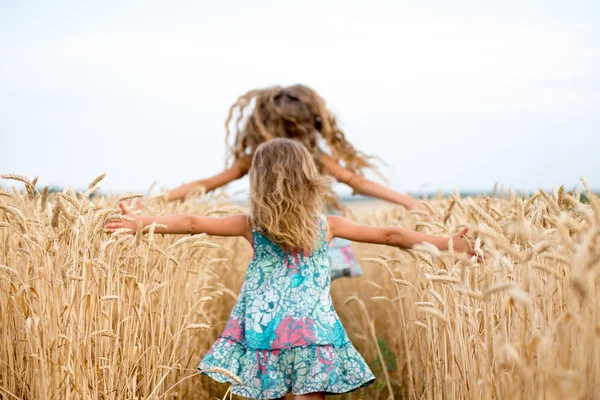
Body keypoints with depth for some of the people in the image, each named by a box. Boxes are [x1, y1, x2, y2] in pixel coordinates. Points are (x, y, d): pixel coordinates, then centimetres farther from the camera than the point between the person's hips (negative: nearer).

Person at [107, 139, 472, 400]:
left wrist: (140, 223, 16)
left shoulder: (251, 226, 3)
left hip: (264, 333, 1)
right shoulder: (328, 225, 3)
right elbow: (391, 236, 6)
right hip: (313, 334, -1)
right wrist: (451, 244, 12)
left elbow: (191, 223, 5)